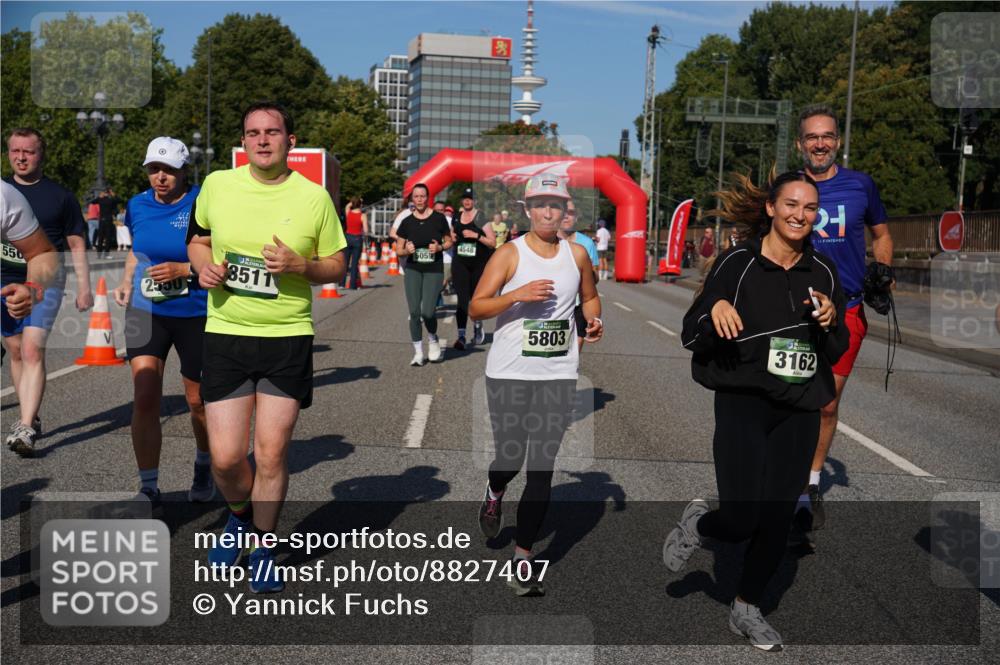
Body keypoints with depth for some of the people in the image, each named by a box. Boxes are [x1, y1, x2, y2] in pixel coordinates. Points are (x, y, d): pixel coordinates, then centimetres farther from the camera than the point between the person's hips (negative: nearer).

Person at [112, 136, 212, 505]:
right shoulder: (138, 205, 4)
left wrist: (184, 270, -22)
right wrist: (127, 282, 4)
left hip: (195, 314, -3)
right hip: (145, 312, 3)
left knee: (198, 401, 10)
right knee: (144, 400, -7)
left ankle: (203, 468, 38)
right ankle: (148, 488, 4)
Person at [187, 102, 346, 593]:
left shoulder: (314, 197, -2)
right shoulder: (217, 185, 3)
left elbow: (337, 266, 5)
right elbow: (197, 239, 18)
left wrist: (300, 266, -15)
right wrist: (203, 266, -4)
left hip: (288, 337, -1)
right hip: (225, 334, 1)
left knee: (271, 453, 2)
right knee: (225, 457, 1)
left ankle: (263, 547, 24)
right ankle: (241, 516, 35)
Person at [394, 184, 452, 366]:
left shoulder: (438, 218, -2)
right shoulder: (407, 222, 2)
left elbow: (449, 241, 9)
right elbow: (398, 250, 7)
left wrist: (440, 247, -11)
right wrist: (407, 250, -14)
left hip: (434, 270, -2)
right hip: (413, 270, 2)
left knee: (427, 312, -11)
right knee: (414, 312, -1)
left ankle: (433, 339, 21)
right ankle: (418, 353, 11)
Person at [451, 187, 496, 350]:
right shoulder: (456, 217, 9)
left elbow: (493, 242, -7)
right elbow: (451, 236, 26)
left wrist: (476, 235, -19)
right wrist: (452, 238, 3)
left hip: (479, 263, -2)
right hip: (460, 263, 2)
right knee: (462, 298, -10)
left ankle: (478, 325, 39)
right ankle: (461, 336, -15)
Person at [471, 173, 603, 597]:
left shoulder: (577, 254, 8)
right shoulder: (509, 254, -3)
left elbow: (589, 296, 24)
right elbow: (475, 308, -8)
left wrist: (594, 321, 3)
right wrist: (518, 295, -21)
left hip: (558, 374, 2)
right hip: (509, 372, -2)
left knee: (542, 467, 0)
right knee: (510, 457, 4)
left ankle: (523, 557, 8)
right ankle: (494, 492, 42)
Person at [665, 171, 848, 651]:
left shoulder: (823, 272, 6)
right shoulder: (737, 263, -7)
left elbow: (836, 353, 13)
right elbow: (690, 338, -6)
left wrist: (829, 323, -8)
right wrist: (715, 310, -25)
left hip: (800, 412, 4)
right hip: (743, 403, -4)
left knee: (777, 519, 8)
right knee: (740, 520, -12)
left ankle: (746, 609, 30)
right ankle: (697, 522, 24)